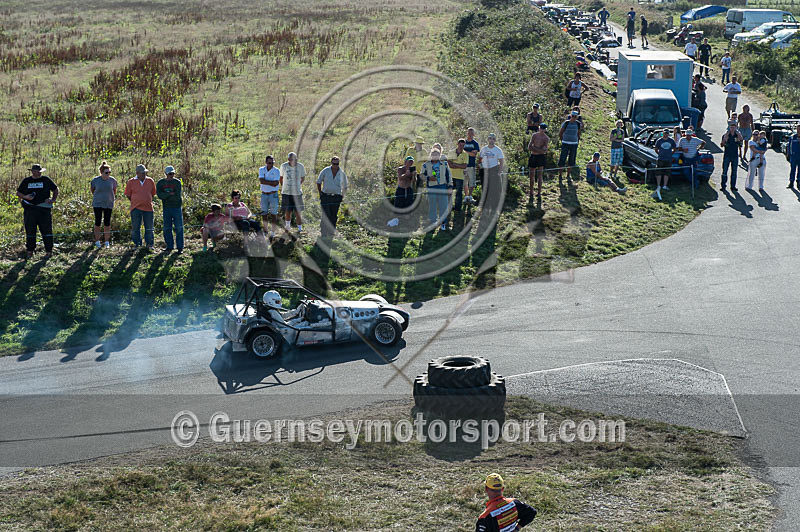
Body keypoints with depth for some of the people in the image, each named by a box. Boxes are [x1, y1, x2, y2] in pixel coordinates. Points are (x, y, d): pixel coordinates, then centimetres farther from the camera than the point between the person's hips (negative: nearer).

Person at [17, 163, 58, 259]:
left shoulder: (46, 180, 8)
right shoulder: (26, 181, 10)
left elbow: (55, 189, 17)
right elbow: (18, 193, 15)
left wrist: (53, 200, 1)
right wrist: (25, 197, -6)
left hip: (44, 209, -1)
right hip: (30, 210, 1)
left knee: (46, 230, -3)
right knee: (30, 230, 4)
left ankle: (49, 251, 3)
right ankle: (29, 251, 13)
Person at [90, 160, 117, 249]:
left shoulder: (112, 180, -4)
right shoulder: (95, 180, -8)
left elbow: (114, 189, 16)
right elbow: (91, 188, 12)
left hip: (108, 204, 1)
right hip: (97, 204, -1)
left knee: (107, 223, 3)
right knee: (98, 222, -1)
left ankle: (107, 242, 11)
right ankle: (97, 241, 9)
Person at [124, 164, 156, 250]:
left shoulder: (150, 181, 5)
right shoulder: (131, 182, -1)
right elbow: (128, 195, 9)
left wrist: (148, 201, 12)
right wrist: (135, 202, 8)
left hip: (148, 208, 1)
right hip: (136, 208, -1)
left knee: (149, 228, 5)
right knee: (135, 228, 4)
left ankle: (149, 244, 14)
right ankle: (137, 244, 14)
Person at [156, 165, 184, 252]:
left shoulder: (177, 182, -3)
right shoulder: (160, 183, 3)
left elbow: (177, 196, -12)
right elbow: (159, 195, -11)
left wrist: (165, 196, -8)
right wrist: (170, 194, -18)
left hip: (177, 208, -2)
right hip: (166, 208, 2)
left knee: (179, 228, -3)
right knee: (167, 228, 5)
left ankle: (180, 247, 3)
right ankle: (169, 246, 15)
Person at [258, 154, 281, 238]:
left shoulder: (276, 171, -5)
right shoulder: (261, 170, 3)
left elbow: (276, 183, -16)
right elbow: (261, 181, -12)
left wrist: (266, 181, -14)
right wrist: (271, 182, -17)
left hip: (273, 194, -3)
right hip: (264, 194, 3)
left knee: (273, 214, -3)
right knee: (264, 213, 10)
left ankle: (272, 232, 1)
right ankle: (265, 230, 24)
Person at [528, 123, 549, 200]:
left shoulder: (546, 138, -4)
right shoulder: (534, 135, 6)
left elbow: (544, 150, -16)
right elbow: (529, 147, -1)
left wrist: (533, 148, -13)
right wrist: (539, 149, -13)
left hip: (541, 157, -4)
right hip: (533, 156, 4)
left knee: (539, 176, -6)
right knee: (531, 176, 7)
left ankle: (539, 193, -1)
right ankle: (531, 193, 19)